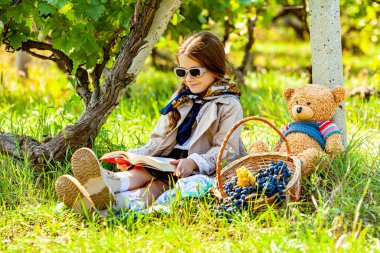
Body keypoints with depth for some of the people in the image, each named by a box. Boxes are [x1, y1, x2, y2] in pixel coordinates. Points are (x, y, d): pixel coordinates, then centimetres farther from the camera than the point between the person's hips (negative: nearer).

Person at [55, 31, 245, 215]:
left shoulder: (229, 106, 2)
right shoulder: (181, 99, 24)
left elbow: (226, 151, -10)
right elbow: (160, 141, 18)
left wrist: (194, 162, -28)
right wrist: (135, 156, -3)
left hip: (201, 172, -6)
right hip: (168, 164, 6)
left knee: (157, 185, -34)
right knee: (144, 172, -29)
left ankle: (115, 201, -65)